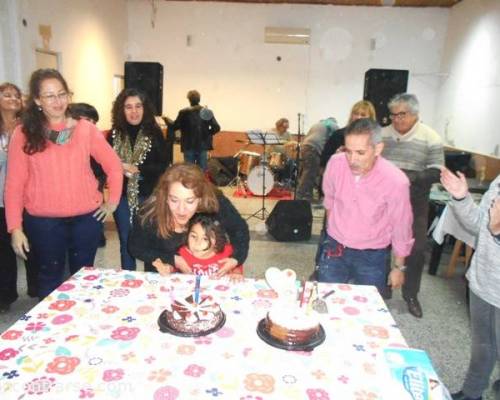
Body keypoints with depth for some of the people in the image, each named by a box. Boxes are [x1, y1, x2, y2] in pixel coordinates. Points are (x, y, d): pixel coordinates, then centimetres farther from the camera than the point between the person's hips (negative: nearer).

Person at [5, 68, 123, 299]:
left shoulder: (86, 129, 0)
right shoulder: (23, 134, -3)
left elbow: (113, 165, 7)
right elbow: (14, 184, -4)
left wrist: (113, 201, 2)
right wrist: (15, 228, -8)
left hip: (87, 217, 1)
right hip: (43, 221, -1)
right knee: (50, 278, 15)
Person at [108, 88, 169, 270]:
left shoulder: (154, 133, -4)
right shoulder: (115, 134, 1)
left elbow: (163, 166, -8)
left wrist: (136, 169, -17)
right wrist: (120, 170, -16)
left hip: (148, 196, -2)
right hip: (123, 196, 2)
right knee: (126, 242, 14)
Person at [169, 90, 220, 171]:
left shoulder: (184, 112, -9)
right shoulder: (207, 112, -2)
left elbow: (174, 127, -5)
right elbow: (216, 128, -7)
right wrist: (207, 134, 8)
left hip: (189, 146, -2)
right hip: (203, 146, 2)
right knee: (202, 170, 9)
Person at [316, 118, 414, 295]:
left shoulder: (396, 181, -22)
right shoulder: (336, 163, -14)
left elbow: (401, 229, -8)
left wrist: (399, 267, 2)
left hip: (371, 256, -2)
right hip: (334, 248, 2)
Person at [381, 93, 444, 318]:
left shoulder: (430, 138, -5)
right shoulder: (383, 134, 2)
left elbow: (436, 172, -9)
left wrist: (410, 177, -25)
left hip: (414, 202, -2)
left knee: (417, 250, 2)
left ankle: (410, 294, 23)